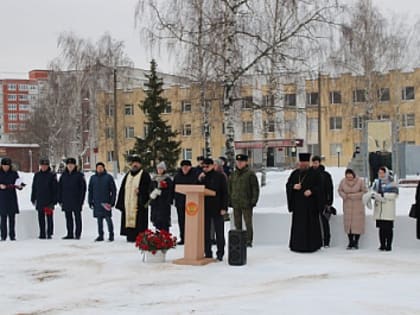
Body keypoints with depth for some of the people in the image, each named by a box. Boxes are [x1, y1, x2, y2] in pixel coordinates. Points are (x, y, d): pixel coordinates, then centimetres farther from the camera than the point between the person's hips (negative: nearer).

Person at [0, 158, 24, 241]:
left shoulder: (14, 173, 6)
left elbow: (17, 184, 5)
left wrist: (19, 186, -17)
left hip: (12, 198, 1)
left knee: (12, 217, 0)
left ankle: (12, 235, 4)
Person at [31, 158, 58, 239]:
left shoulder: (52, 175, -3)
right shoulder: (37, 175, 9)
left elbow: (55, 188, -4)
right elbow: (34, 187, 14)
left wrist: (54, 200, -10)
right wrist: (33, 198, 10)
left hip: (49, 201, -4)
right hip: (39, 201, 4)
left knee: (49, 218, 0)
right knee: (41, 218, 6)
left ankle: (49, 233, 6)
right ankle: (42, 234, 11)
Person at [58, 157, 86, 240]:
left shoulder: (79, 175, -3)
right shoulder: (63, 175, 9)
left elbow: (83, 189, -4)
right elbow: (60, 189, 12)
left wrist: (81, 200, -10)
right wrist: (60, 200, 5)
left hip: (76, 201, -4)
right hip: (66, 202, 4)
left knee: (77, 218, 1)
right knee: (68, 218, 9)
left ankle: (78, 234, 6)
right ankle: (70, 234, 16)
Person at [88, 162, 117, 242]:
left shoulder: (108, 177, 0)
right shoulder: (93, 178, 10)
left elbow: (113, 190, -1)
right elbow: (90, 191, 14)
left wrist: (112, 201, -6)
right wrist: (90, 202, 8)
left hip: (106, 203, -3)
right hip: (97, 203, 4)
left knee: (108, 219, -3)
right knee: (99, 220, 8)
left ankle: (111, 235, 6)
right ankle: (100, 235, 15)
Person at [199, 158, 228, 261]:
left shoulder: (220, 176, -2)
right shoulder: (202, 177, 10)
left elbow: (224, 193, -4)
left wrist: (224, 207, -10)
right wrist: (199, 180, -8)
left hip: (217, 208, -4)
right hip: (205, 208, 4)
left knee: (219, 232, 2)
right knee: (205, 232, 6)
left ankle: (220, 254, 9)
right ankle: (208, 253, 14)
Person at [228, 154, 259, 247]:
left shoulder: (250, 174, -3)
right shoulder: (233, 174, 13)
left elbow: (255, 188, -3)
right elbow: (230, 188, 19)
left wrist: (254, 200, -10)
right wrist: (230, 200, 12)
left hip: (246, 203, -5)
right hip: (235, 203, 5)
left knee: (248, 223, -3)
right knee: (237, 224, 10)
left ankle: (249, 241, 1)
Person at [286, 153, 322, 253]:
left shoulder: (314, 174, 0)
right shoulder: (295, 173, 11)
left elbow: (319, 186, -4)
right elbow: (288, 184, 9)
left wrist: (311, 191, -20)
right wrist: (293, 186, -12)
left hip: (310, 203, -3)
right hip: (298, 203, 3)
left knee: (310, 224, -1)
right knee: (298, 224, 3)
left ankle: (311, 245, 5)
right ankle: (298, 245, 8)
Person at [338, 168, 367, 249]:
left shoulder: (360, 181, -10)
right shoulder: (343, 181, -2)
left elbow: (364, 192, -8)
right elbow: (340, 190, 9)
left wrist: (352, 195, -13)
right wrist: (344, 196, -12)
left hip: (358, 206, -2)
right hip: (347, 205, 2)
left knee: (357, 223, -3)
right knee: (348, 223, 2)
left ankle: (356, 242, 7)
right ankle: (350, 242, 11)